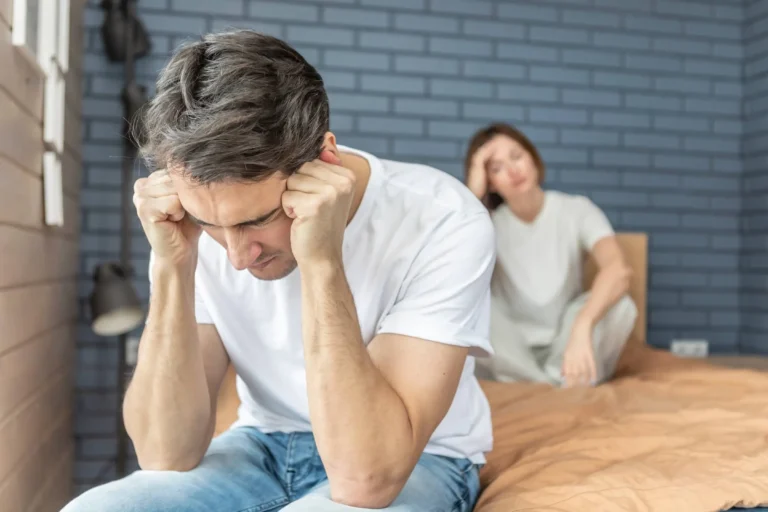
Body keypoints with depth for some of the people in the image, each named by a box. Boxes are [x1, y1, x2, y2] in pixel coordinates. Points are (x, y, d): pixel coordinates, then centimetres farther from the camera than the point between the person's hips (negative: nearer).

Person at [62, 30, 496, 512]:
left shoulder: (444, 223, -24)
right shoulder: (202, 223, -12)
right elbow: (169, 455, -15)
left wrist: (321, 264, -35)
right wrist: (172, 267, -25)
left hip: (417, 460, -2)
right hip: (265, 446, 3)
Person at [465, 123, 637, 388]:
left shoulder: (575, 210, -9)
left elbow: (619, 270, -30)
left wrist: (581, 329, -49)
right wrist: (473, 193, -26)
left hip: (562, 343, 0)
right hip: (511, 354, 1)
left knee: (619, 304, -28)